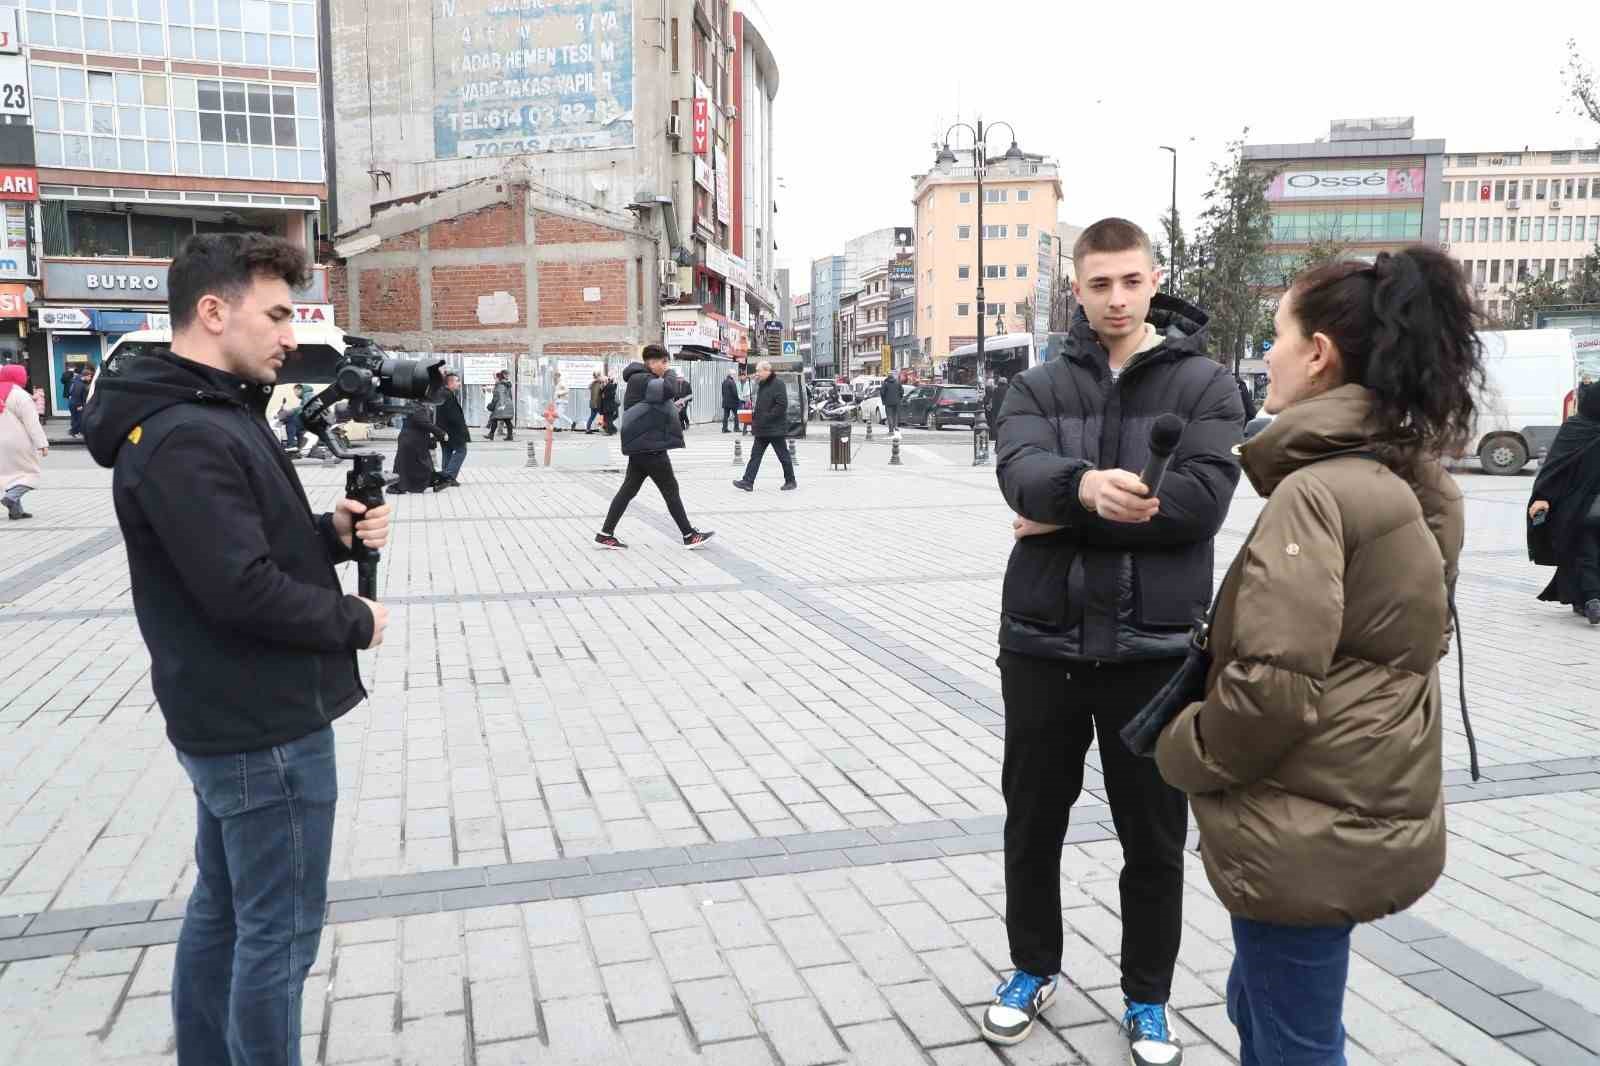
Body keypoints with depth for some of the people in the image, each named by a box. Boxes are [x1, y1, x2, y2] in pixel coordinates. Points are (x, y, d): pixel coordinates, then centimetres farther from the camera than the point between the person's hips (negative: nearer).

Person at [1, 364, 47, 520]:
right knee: (29, 473, 2)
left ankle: (16, 510, 10)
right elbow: (32, 423, -15)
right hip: (18, 443, -7)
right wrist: (42, 444, -15)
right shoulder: (20, 396, -12)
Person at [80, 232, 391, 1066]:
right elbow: (242, 587, -27)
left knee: (223, 910, 20)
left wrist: (332, 533, -1)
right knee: (280, 931, 3)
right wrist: (355, 621, -13)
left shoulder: (213, 416, 11)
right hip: (265, 725, -10)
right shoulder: (184, 438, -22)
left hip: (235, 716, 10)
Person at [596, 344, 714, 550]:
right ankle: (689, 535, 7)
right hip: (648, 446, -10)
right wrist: (671, 376, -9)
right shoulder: (640, 379, -15)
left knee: (629, 489, 10)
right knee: (671, 490, -1)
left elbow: (655, 407, 21)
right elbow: (669, 388, -31)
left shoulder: (648, 379, 19)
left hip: (643, 445, 10)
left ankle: (606, 534, 12)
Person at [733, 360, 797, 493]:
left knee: (783, 456, 3)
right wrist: (754, 412, 11)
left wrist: (766, 417, -21)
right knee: (755, 455, 4)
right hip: (762, 429, 9)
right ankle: (748, 482, 2)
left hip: (776, 429, -9)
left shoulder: (778, 384, -14)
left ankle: (790, 481, 15)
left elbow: (782, 405, -22)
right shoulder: (761, 384, 15)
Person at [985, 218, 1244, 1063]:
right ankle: (1033, 969, 38)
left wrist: (1064, 519, -16)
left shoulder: (1204, 385, -1)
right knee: (1032, 819, 16)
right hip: (1043, 640, 2)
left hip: (1154, 646, -2)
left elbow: (1201, 501, -16)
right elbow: (1022, 474, -16)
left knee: (1154, 837, 11)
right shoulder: (1039, 386, 5)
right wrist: (1087, 487, -38)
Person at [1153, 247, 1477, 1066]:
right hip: (1380, 812, 9)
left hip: (1306, 832, -9)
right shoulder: (1420, 485, 8)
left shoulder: (1315, 490, -21)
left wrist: (1183, 752, -8)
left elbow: (1271, 683, -26)